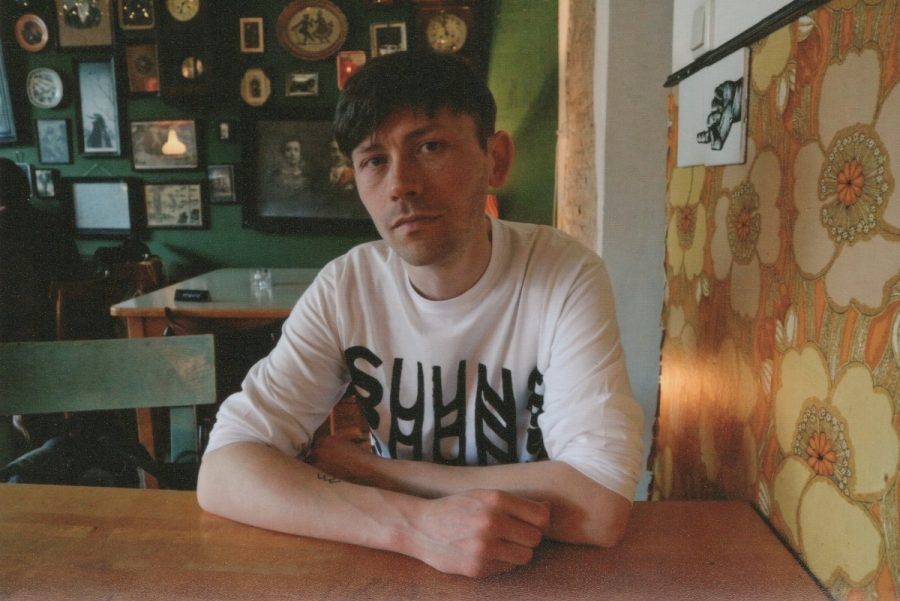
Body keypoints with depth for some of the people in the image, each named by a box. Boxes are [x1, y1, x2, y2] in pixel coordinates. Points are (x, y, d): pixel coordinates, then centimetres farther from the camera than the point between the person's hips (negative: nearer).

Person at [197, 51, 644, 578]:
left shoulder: (566, 278, -17)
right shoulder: (345, 287, -11)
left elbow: (601, 507, -25)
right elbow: (221, 476, -17)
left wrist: (363, 468, -19)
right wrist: (416, 523, -31)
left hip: (545, 569, -1)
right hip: (395, 570, 2)